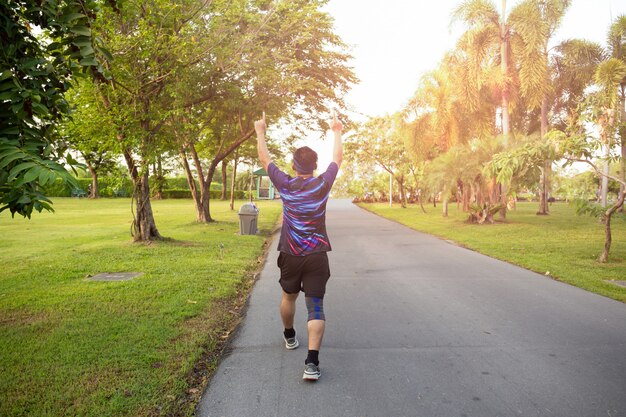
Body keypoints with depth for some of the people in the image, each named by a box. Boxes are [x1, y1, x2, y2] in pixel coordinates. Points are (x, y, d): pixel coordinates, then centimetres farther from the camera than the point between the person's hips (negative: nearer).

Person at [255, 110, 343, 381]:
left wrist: (260, 133, 25)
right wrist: (336, 132, 27)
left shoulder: (285, 185, -4)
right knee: (315, 306, -4)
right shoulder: (323, 184, -5)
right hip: (317, 255, -1)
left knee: (288, 297, 24)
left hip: (290, 255, 2)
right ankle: (312, 362, -16)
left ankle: (289, 337, 46)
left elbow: (264, 160, 11)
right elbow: (338, 158, 13)